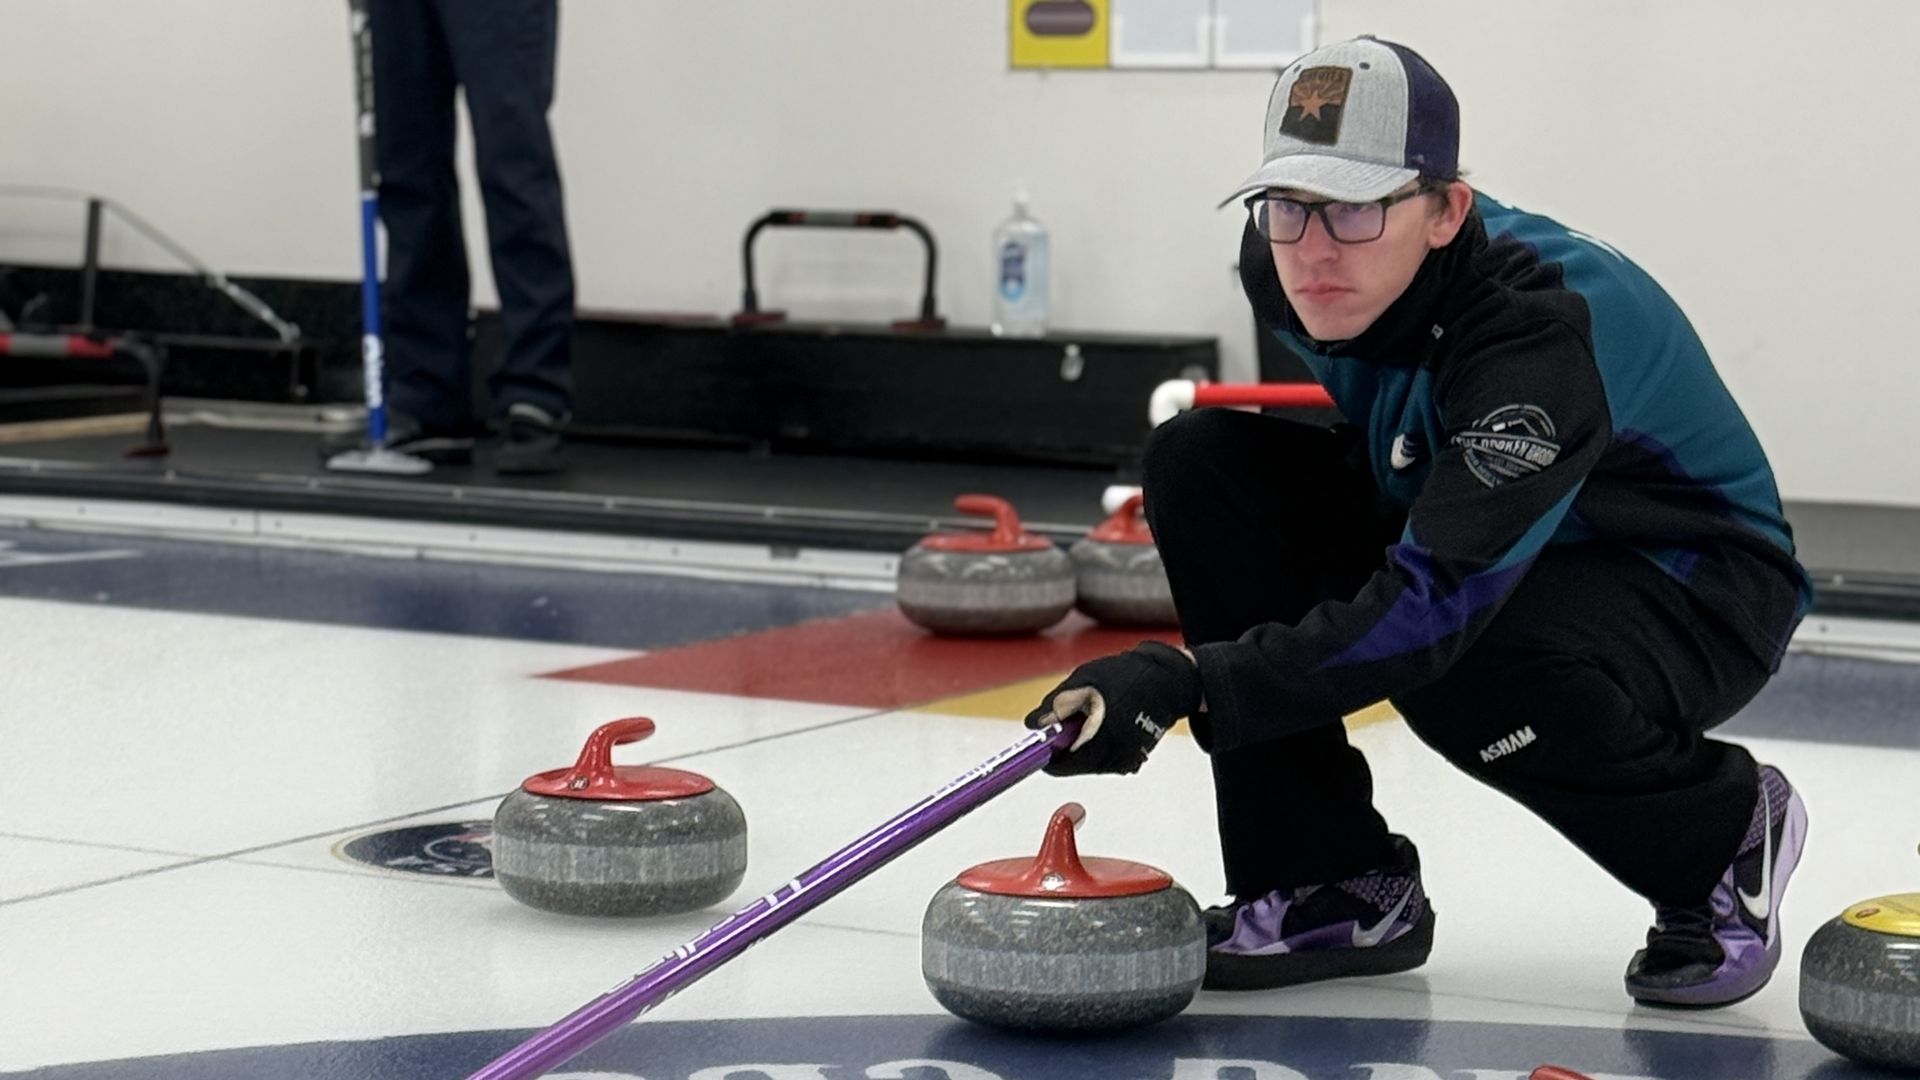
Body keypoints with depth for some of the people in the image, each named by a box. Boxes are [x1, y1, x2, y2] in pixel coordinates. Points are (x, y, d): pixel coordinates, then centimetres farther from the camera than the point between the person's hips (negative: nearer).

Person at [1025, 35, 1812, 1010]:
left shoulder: (1550, 323, -36)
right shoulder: (1280, 269, -14)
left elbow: (1439, 602, -45)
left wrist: (1185, 681, -52)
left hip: (1694, 590, -7)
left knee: (1463, 671, -39)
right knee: (1198, 459, -12)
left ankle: (1725, 829, -5)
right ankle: (1334, 888, -8)